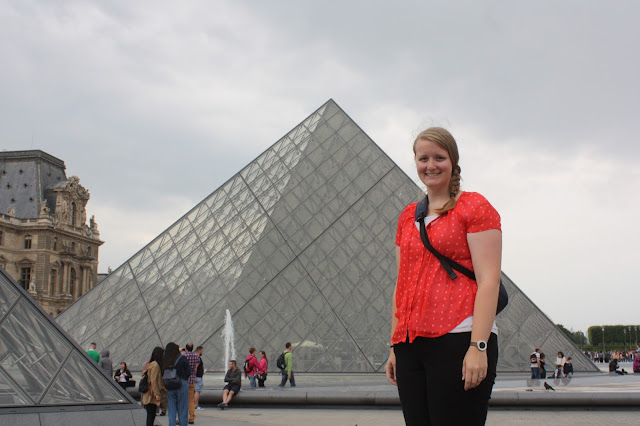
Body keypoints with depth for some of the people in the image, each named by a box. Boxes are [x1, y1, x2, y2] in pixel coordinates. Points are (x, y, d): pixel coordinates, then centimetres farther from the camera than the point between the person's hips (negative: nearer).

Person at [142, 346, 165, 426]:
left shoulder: (150, 364, 14)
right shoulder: (155, 365, -15)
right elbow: (153, 381, -20)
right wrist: (157, 394, -18)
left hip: (148, 395, 10)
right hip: (152, 395, -10)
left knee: (150, 415, 13)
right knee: (151, 415, -7)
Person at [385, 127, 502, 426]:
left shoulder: (473, 206, 1)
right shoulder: (408, 216, 19)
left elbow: (489, 280, -7)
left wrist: (479, 346, -16)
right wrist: (394, 346, 16)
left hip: (458, 341, -6)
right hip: (411, 345, 6)